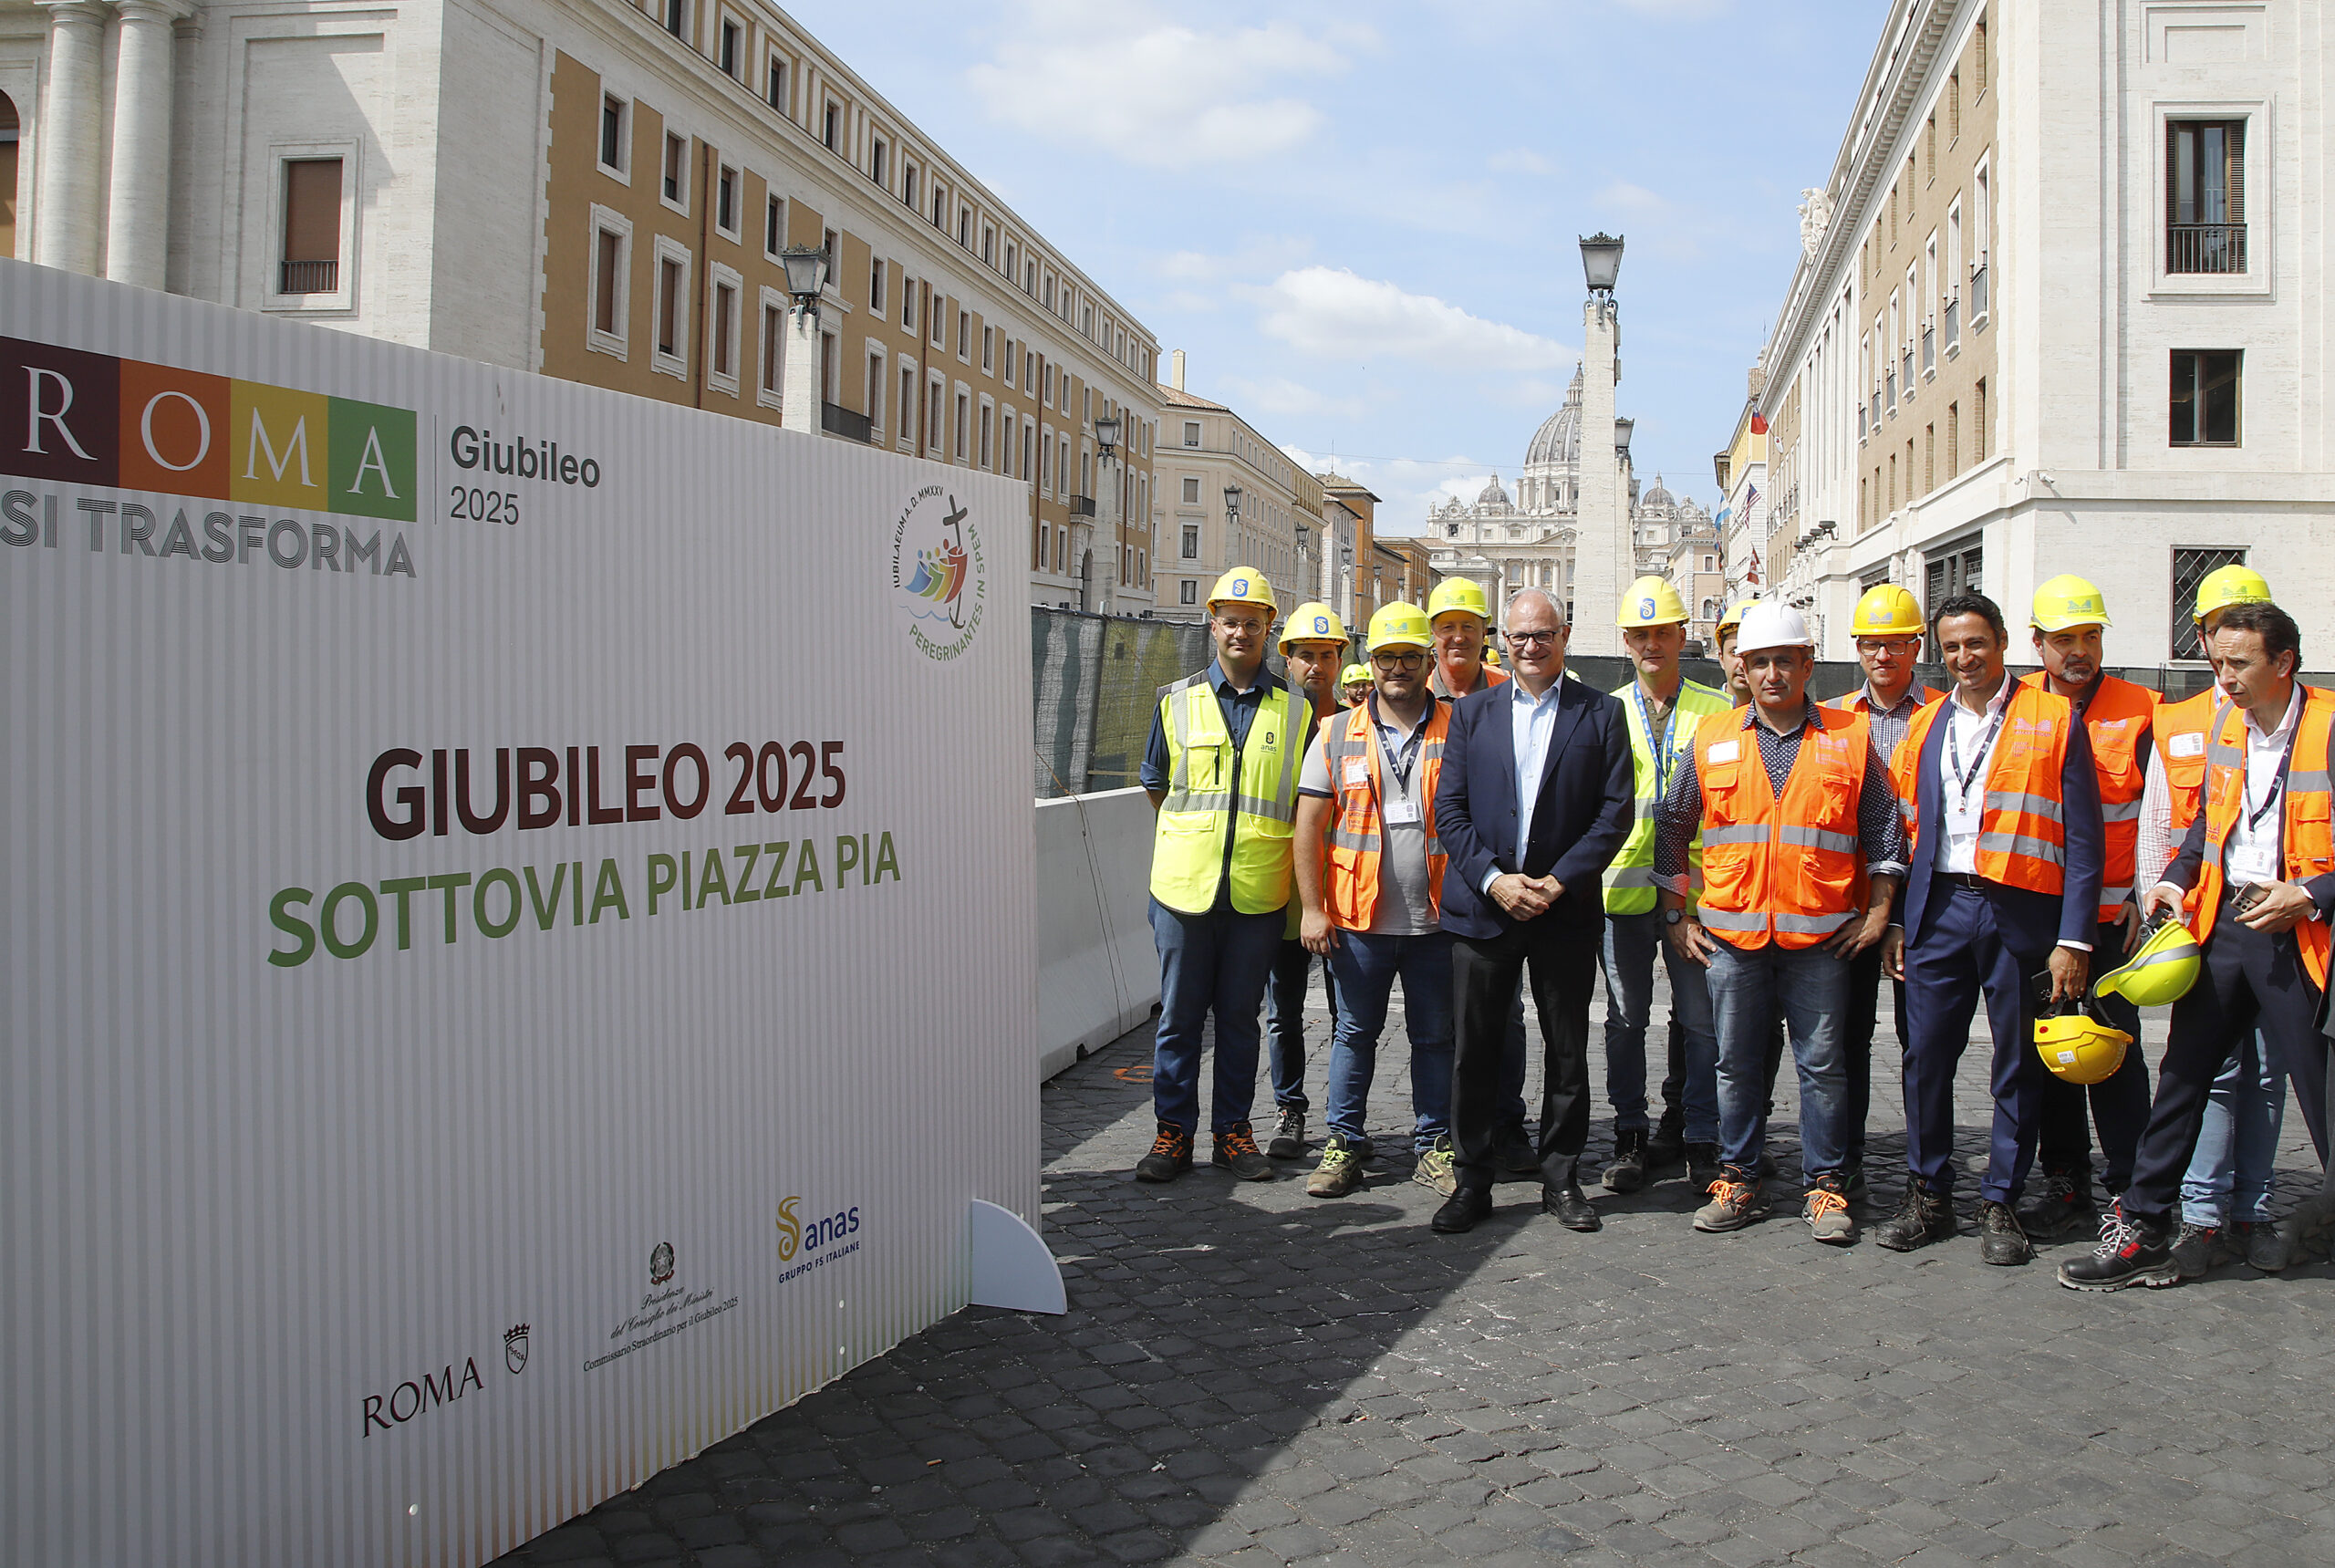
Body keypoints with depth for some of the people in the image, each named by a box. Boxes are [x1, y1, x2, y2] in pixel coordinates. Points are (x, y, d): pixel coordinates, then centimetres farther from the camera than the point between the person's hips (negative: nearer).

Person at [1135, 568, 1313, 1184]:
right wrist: (1195, 833, 11)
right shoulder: (1177, 701, 6)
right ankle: (1174, 1131, 15)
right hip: (1184, 884, 0)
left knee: (1239, 1016, 9)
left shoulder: (1295, 711, 5)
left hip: (1258, 892, 0)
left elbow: (1304, 801, 12)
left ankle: (1232, 1130, 20)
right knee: (1179, 1014, 5)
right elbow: (1156, 783, 17)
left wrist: (1262, 838, 5)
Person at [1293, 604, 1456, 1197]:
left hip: (1437, 920, 0)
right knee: (1355, 1034, 8)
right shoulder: (1338, 735, 4)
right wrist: (1313, 907, -4)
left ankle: (1433, 1147, 20)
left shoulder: (1456, 733, 3)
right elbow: (1309, 825, 3)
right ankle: (1343, 1146, 18)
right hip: (1359, 920, 0)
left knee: (1435, 1036, 8)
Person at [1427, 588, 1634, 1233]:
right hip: (1482, 907, 1)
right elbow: (1449, 810, 3)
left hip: (1565, 910, -1)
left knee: (1567, 1051, 7)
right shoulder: (1472, 712, 8)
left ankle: (1562, 1178, 20)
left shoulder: (1601, 714, 4)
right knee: (1473, 1050, 3)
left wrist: (1558, 882, -12)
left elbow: (1615, 812, -2)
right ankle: (1472, 1181, 14)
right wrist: (1493, 878, -10)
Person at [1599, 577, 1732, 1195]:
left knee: (1702, 1019, 0)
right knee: (1626, 1018, 8)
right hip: (1622, 884, 2)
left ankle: (1702, 1142, 11)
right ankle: (1629, 1137, 19)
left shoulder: (1718, 710, 6)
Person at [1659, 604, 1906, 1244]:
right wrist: (1676, 915, 8)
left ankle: (1825, 1186, 14)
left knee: (1822, 1064, 3)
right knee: (1737, 1063, 8)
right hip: (1731, 934, 1)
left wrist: (1877, 911, 3)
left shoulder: (1850, 739, 4)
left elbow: (1883, 828, 9)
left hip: (1821, 938, -1)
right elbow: (1673, 828, 12)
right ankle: (1739, 1179, 19)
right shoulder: (1713, 741, 7)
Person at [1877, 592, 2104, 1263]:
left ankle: (2001, 1206, 16)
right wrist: (1896, 920, 7)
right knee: (1925, 1056, 3)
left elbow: (2082, 838, -3)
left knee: (2018, 1066, 5)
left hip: (2023, 911, -3)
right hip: (1941, 908, 3)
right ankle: (1928, 1198, 16)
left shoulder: (2054, 721, 0)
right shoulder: (1924, 726, 12)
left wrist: (2074, 938, -9)